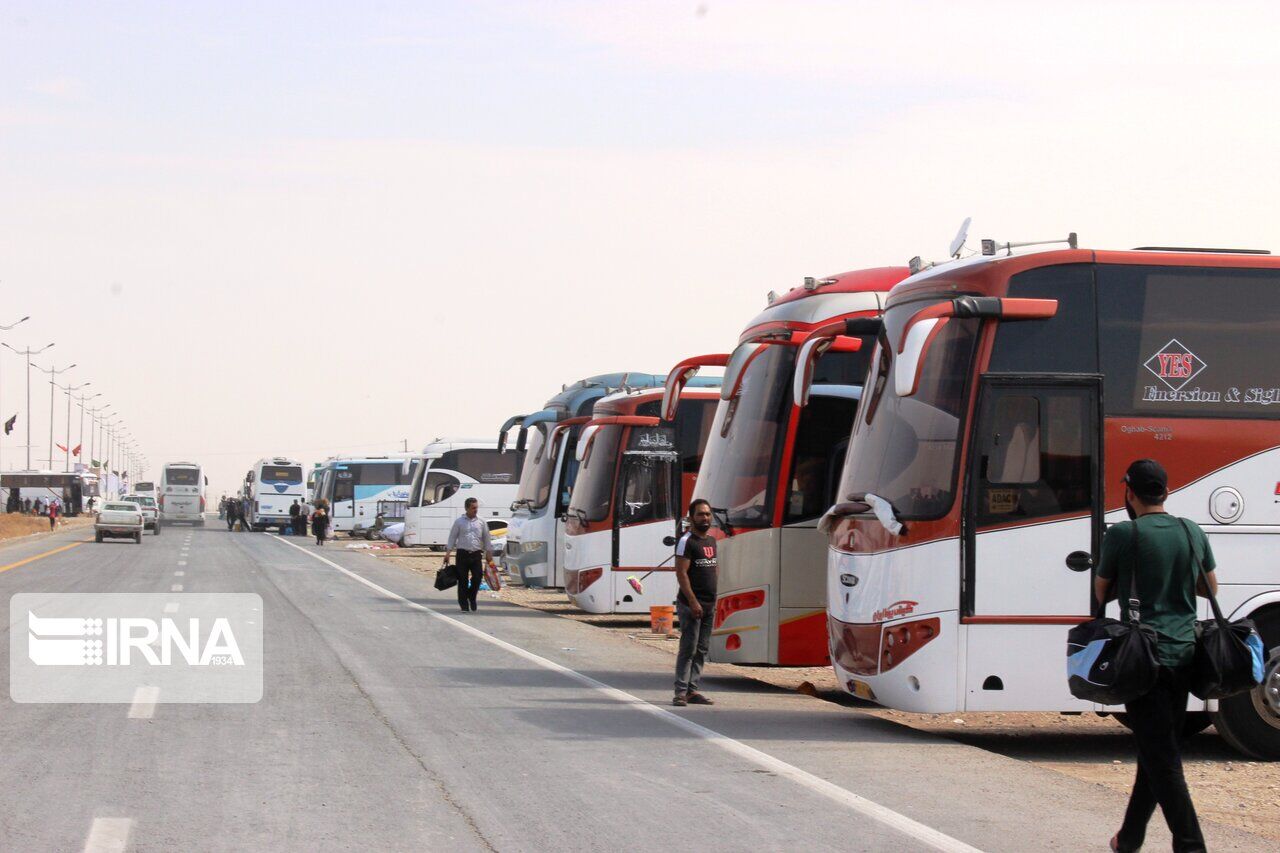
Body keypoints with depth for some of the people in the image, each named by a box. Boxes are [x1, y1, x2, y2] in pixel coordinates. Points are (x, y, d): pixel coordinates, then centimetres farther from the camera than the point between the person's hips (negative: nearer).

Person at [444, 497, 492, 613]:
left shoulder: (481, 522, 9)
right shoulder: (459, 521, 3)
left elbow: (486, 538, 14)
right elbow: (452, 537, 5)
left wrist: (488, 553, 10)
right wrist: (447, 553, -1)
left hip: (476, 554, 2)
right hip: (463, 554, -2)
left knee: (477, 577, -6)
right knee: (463, 580, 0)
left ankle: (471, 596, 22)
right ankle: (464, 605, 7)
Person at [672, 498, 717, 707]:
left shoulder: (711, 541, 16)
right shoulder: (687, 542, -9)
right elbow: (681, 573, -15)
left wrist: (713, 600, 15)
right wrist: (693, 601, -21)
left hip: (709, 604, 8)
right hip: (691, 604, -8)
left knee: (702, 649, 7)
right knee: (688, 649, -10)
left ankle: (692, 690, 11)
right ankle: (681, 692, -9)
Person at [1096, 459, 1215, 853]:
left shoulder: (1122, 535, -9)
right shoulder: (1193, 533, 7)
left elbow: (1102, 594, 3)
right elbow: (1210, 588, 21)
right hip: (1184, 654, 6)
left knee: (1161, 758, -5)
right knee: (1158, 750, 16)